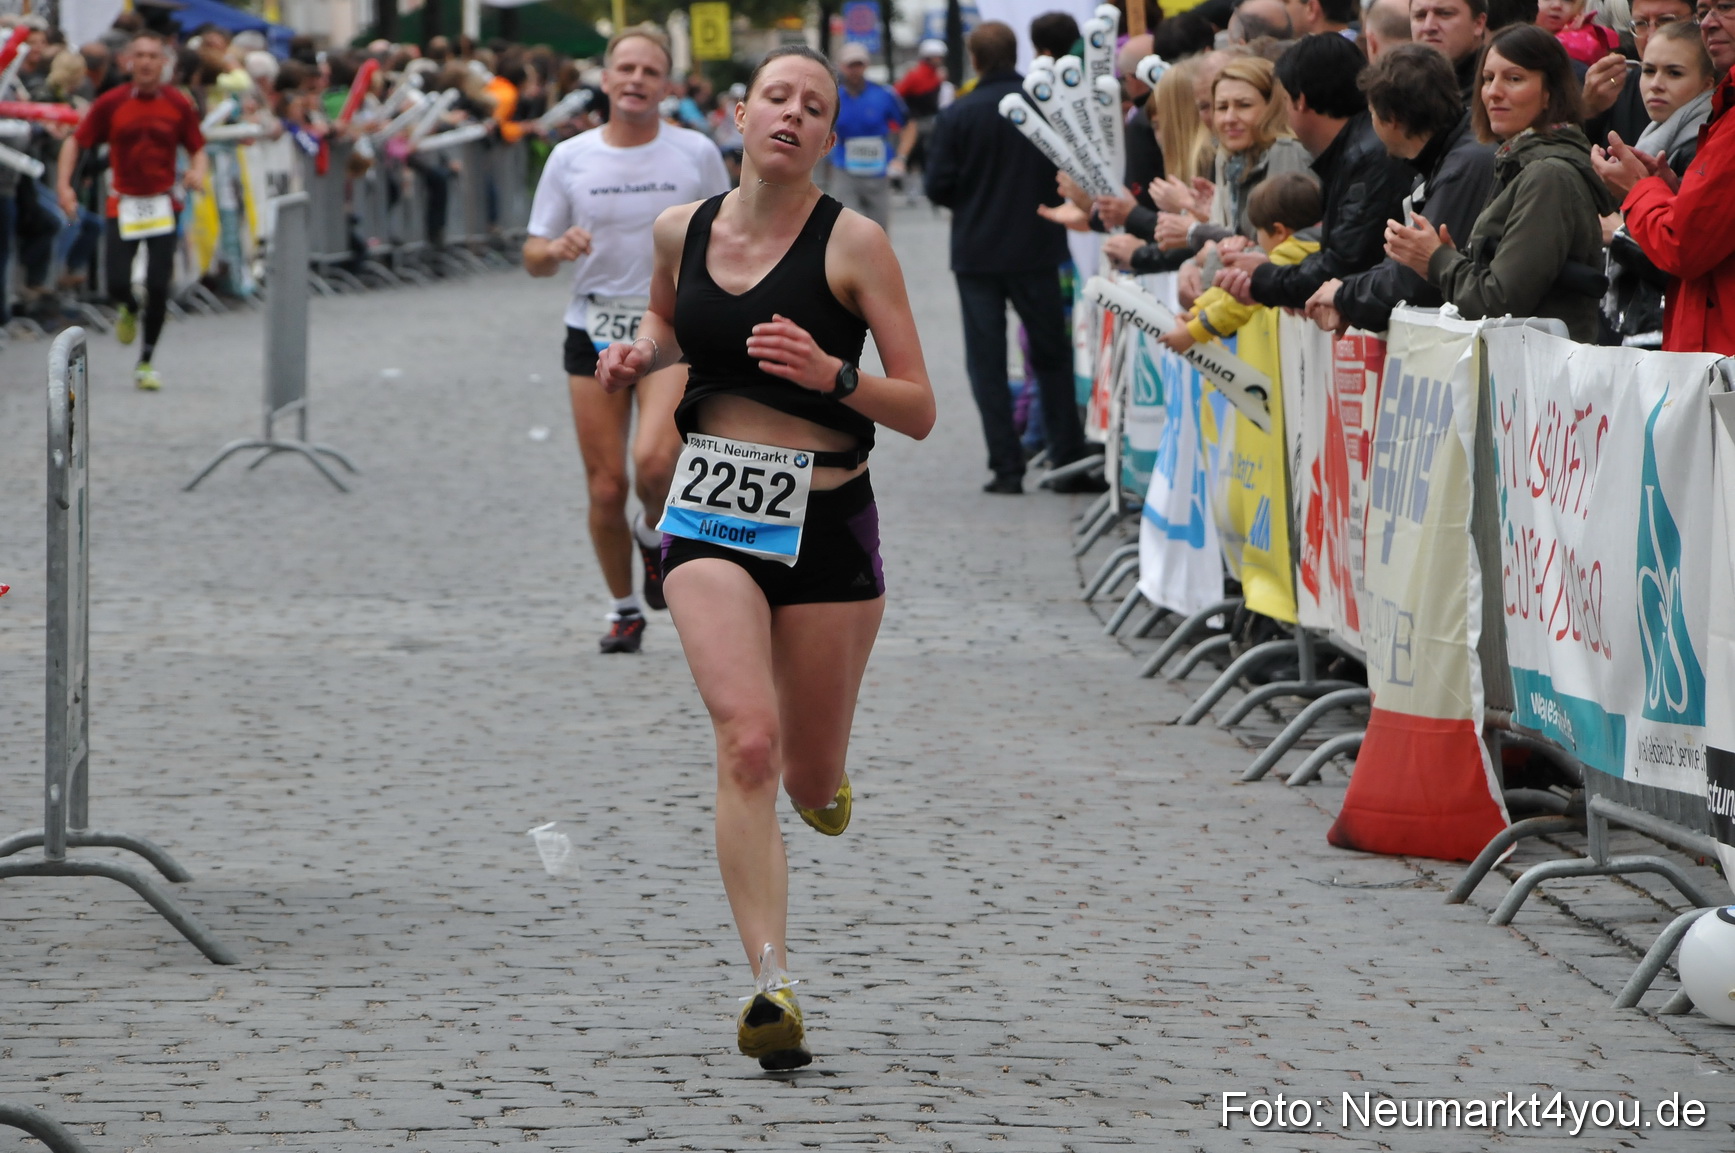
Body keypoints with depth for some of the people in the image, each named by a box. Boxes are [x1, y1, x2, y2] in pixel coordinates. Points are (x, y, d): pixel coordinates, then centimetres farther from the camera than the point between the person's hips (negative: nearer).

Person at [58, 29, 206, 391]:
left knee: (158, 286, -7)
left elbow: (198, 148, 7)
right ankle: (130, 310, 32)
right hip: (123, 204, 0)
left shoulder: (178, 105, -2)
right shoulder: (111, 103, -4)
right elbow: (75, 141, 3)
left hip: (162, 205, 0)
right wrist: (63, 185, -9)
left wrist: (197, 172, -15)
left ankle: (146, 362, 10)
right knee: (117, 284, -8)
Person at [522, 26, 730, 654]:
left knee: (654, 461, -23)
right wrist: (558, 248, -19)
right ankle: (624, 610, 19)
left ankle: (655, 534, 10)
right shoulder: (570, 158, 2)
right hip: (594, 332, 2)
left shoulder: (696, 153, 1)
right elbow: (533, 258, 4)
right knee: (606, 486, 0)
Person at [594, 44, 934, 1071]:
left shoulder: (853, 243, -8)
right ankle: (773, 985, -24)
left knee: (813, 778, 9)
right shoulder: (684, 230, 3)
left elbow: (920, 411, -8)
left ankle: (820, 774, 49)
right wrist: (643, 354, 4)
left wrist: (831, 374, -26)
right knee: (747, 743, -20)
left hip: (827, 523, -1)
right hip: (713, 522, 1)